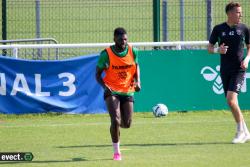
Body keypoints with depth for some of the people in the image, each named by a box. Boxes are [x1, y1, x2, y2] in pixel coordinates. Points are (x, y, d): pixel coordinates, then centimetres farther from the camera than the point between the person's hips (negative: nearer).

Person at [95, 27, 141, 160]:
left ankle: (117, 125, 43)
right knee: (115, 120, -19)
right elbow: (98, 74, -3)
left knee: (127, 124, 3)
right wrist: (104, 86, -22)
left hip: (128, 91, 3)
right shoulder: (106, 54, -13)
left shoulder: (133, 52, -4)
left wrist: (137, 81, -2)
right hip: (111, 92, -3)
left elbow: (136, 66, 16)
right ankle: (116, 152, -2)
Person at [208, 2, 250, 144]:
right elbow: (209, 48, 9)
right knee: (232, 103, 6)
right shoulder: (219, 29, 3)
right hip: (225, 70, 3)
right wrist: (218, 50, -13)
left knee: (231, 99, -19)